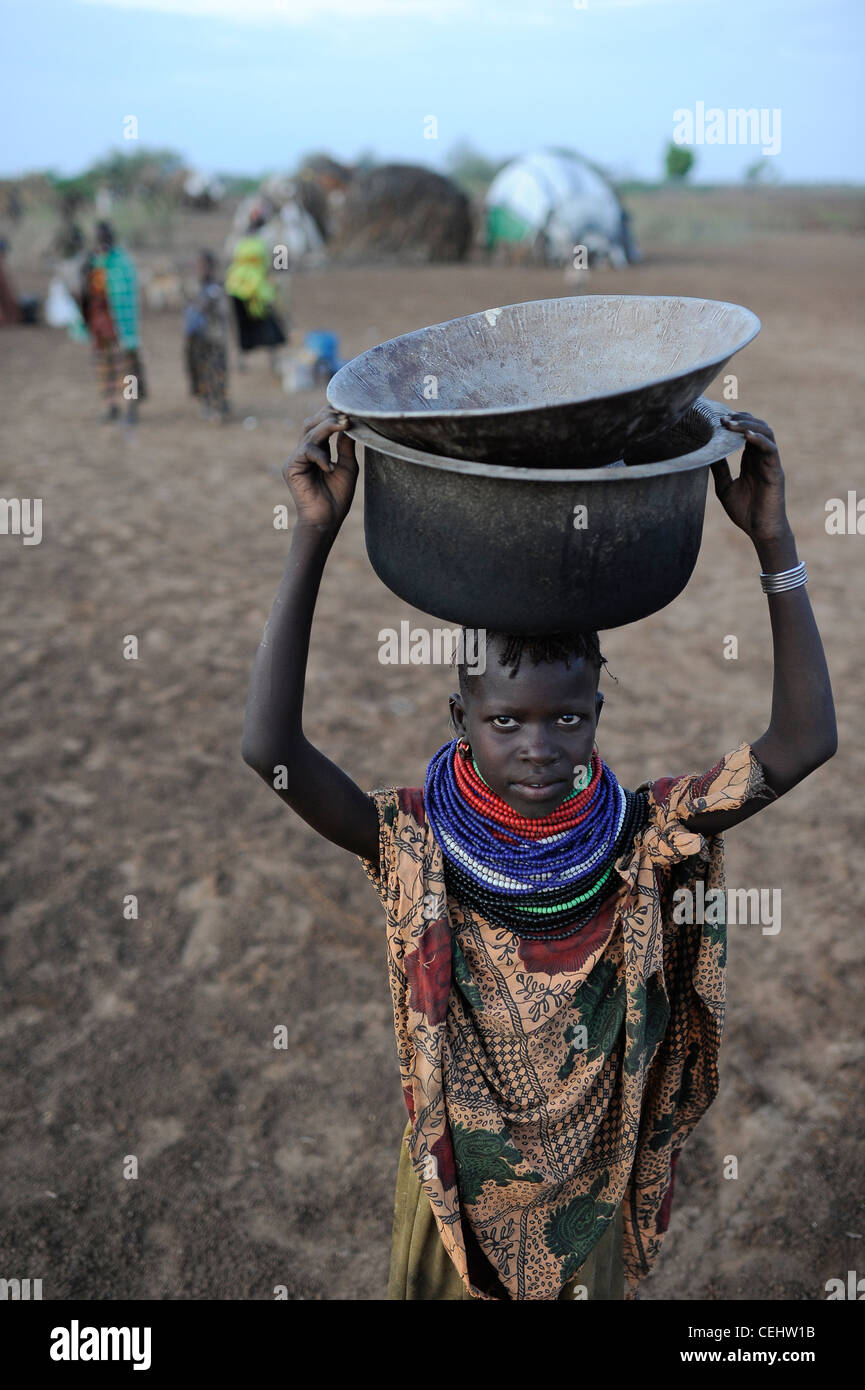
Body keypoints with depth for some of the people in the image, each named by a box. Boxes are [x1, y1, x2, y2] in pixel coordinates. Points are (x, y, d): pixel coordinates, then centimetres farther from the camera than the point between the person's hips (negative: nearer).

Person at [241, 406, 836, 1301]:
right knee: (441, 1286, 26)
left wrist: (772, 538, -33)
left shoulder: (639, 836, -20)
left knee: (593, 1288, 27)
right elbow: (269, 748, -38)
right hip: (454, 1190, -1)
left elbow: (803, 742, -26)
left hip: (593, 1192, 1)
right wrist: (313, 536, -42)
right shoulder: (417, 846, -24)